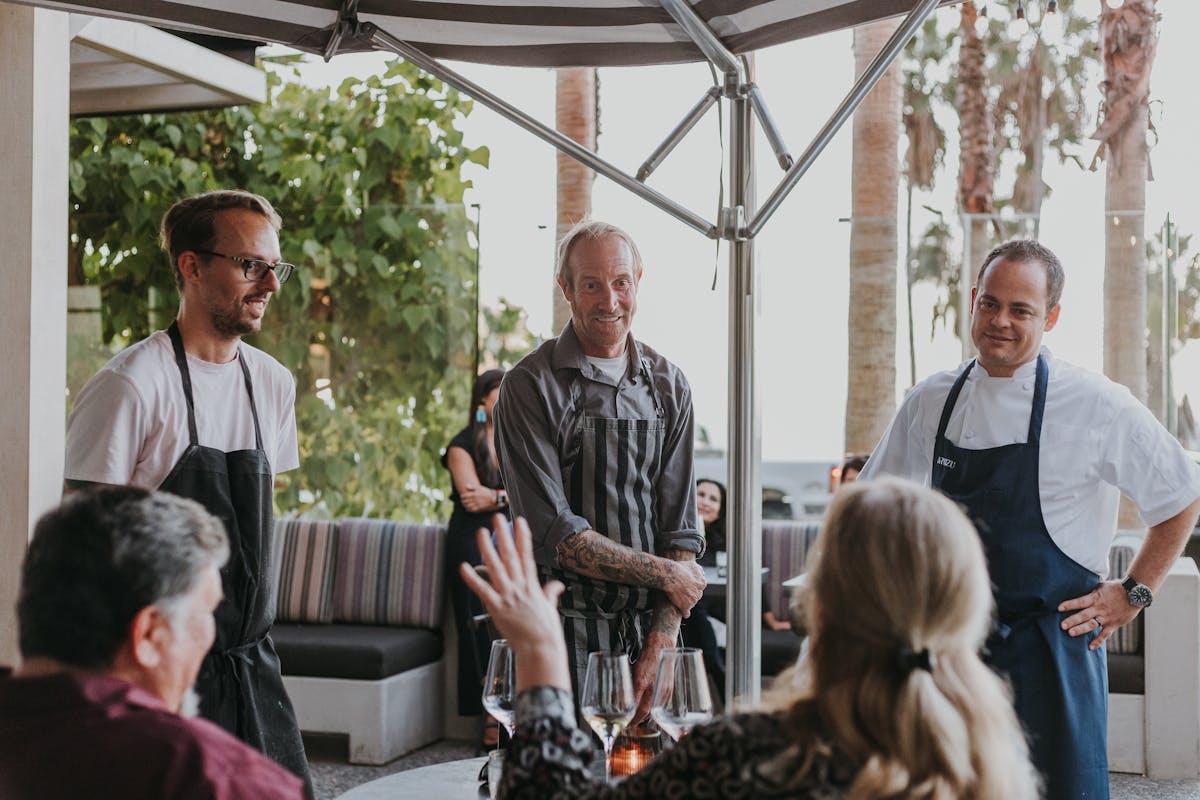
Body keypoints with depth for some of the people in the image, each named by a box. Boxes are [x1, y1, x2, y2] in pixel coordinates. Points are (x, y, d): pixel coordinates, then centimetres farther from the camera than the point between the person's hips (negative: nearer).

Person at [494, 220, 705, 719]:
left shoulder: (669, 387, 8)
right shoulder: (530, 386, -7)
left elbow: (680, 528, 4)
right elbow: (553, 533, -13)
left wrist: (662, 638, -8)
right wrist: (665, 573, -7)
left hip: (648, 628, 4)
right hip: (564, 633, -4)